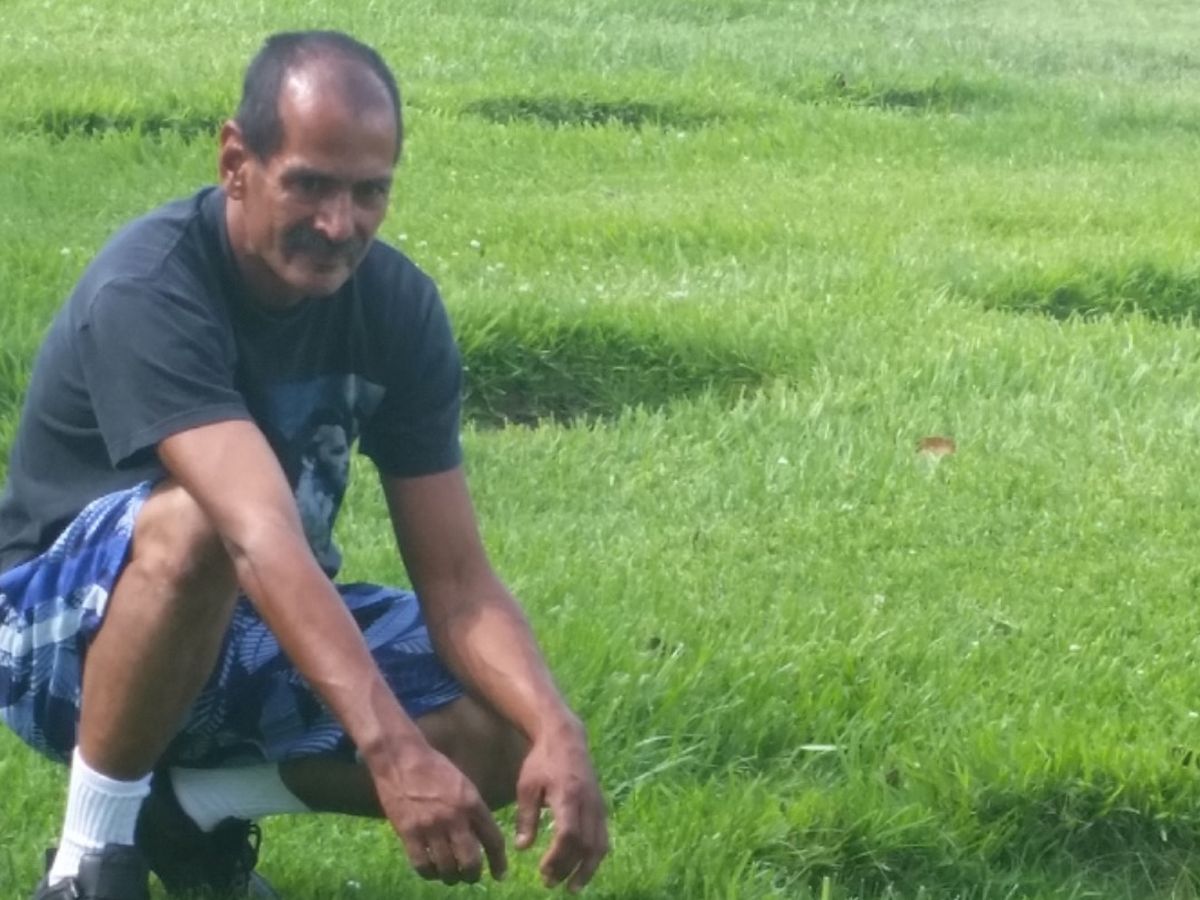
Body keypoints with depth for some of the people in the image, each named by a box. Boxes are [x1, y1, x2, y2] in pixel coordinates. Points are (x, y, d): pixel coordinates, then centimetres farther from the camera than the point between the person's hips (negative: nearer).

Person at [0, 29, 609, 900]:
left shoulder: (398, 306, -10)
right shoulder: (151, 290, -29)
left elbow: (456, 580, -13)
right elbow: (261, 538, -43)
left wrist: (559, 733, -32)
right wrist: (395, 750, -54)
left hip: (260, 637, 6)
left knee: (517, 731, -17)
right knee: (193, 524, -39)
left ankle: (194, 800, 3)